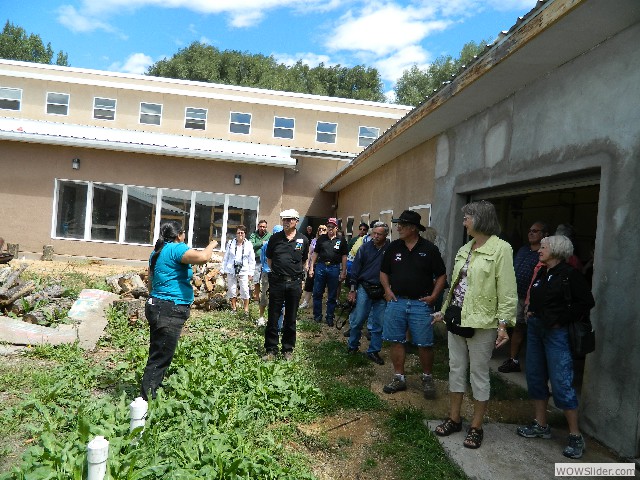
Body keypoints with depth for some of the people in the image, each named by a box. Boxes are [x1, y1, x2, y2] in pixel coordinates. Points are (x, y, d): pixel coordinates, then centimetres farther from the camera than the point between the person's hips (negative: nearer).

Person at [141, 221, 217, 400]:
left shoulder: (158, 251, 17)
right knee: (161, 357, -5)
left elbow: (151, 282, 24)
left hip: (157, 306, 10)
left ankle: (154, 389, 27)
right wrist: (211, 245, -8)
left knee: (158, 354, 17)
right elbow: (203, 257, -28)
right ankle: (147, 397, -1)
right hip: (170, 311, -10)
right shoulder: (176, 248, -12)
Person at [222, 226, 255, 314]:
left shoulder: (249, 245, 1)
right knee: (232, 290, 8)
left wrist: (251, 273, 0)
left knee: (245, 290, -4)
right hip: (231, 271, 2)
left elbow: (251, 261, 3)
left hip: (243, 271, -2)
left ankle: (246, 310, 5)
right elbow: (225, 258, 8)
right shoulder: (231, 243, 4)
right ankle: (234, 308, 22)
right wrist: (224, 270, 6)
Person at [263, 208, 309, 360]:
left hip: (294, 283, 1)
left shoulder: (303, 240, 2)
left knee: (291, 318, 10)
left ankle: (288, 349, 23)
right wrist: (277, 271, 10)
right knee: (273, 317, 4)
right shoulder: (275, 238, 1)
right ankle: (271, 349, 15)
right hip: (277, 281, 0)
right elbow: (269, 258, 13)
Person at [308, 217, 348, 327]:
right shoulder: (321, 238, 7)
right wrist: (311, 268, 4)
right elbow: (315, 254, 9)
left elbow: (344, 257, 3)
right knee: (317, 293, 4)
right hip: (320, 267, 1)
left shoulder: (341, 241, 3)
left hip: (334, 268, -1)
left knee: (332, 296, 7)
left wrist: (343, 272, -1)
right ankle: (317, 316, 17)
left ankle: (330, 318, 17)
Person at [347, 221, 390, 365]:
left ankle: (373, 351, 21)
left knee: (379, 324, 8)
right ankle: (352, 346, 24)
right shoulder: (365, 248, 0)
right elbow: (356, 269, 3)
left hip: (382, 292, 0)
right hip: (364, 289, 0)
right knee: (357, 320, 4)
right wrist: (353, 289, 1)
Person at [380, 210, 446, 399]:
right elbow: (384, 272, 14)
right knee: (397, 341, 8)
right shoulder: (394, 247, 5)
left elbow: (441, 275, 2)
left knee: (424, 344, 2)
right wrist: (387, 290, 1)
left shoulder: (429, 249, -4)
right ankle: (399, 378, 21)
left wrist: (434, 296, -7)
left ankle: (427, 378, 23)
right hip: (396, 301, 3)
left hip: (420, 303, -3)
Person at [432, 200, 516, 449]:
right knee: (456, 369, 15)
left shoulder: (500, 249, -11)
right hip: (457, 320, 7)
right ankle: (454, 418, 30)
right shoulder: (464, 249, 10)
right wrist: (444, 310, 22)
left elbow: (507, 291, -14)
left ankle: (476, 427, 21)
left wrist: (503, 323, -19)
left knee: (479, 374, 6)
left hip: (482, 323, -7)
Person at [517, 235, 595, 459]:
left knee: (561, 383, -4)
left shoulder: (569, 274, -10)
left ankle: (575, 436, 10)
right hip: (535, 329, 8)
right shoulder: (541, 272, 11)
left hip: (556, 332, -8)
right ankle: (541, 425, 25)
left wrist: (561, 320, -13)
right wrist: (530, 311, 7)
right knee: (535, 378, 12)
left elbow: (586, 302, -11)